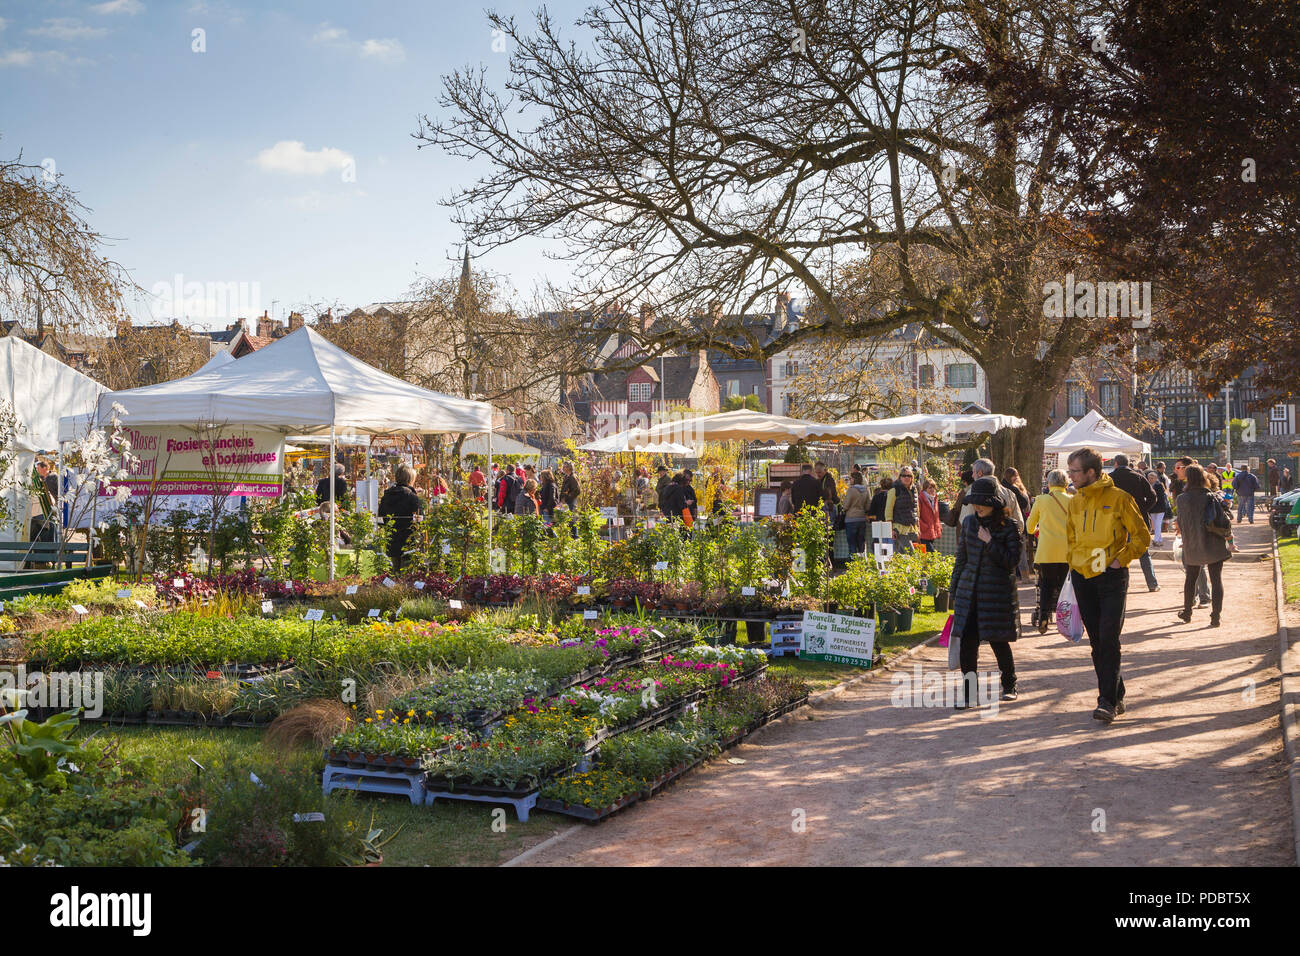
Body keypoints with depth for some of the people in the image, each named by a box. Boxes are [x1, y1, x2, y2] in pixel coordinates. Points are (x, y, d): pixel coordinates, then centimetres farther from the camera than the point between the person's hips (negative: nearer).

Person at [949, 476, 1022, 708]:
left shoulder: (1008, 527, -4)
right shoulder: (969, 523, 8)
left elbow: (1012, 561, -9)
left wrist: (990, 543, -16)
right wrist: (954, 589, 16)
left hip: (998, 592, -4)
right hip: (969, 591, 4)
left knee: (998, 642, 5)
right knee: (966, 641, -3)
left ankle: (1009, 686, 27)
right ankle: (969, 691, 5)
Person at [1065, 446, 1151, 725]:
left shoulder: (1119, 499, -7)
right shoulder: (1075, 502, 10)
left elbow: (1141, 537, -2)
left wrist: (1120, 559, -11)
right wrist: (1075, 564, 12)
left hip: (1112, 577, -5)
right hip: (1082, 577, 6)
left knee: (1109, 640, -11)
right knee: (1097, 642, 8)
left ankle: (1107, 702, -10)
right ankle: (1116, 696, 19)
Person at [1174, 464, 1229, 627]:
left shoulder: (1182, 499, -8)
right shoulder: (1212, 497, -10)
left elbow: (1181, 523, -1)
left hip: (1192, 546, 1)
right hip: (1213, 546, -1)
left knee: (1190, 577, 19)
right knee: (1216, 579, 5)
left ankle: (1187, 613, 27)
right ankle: (1216, 615, -2)